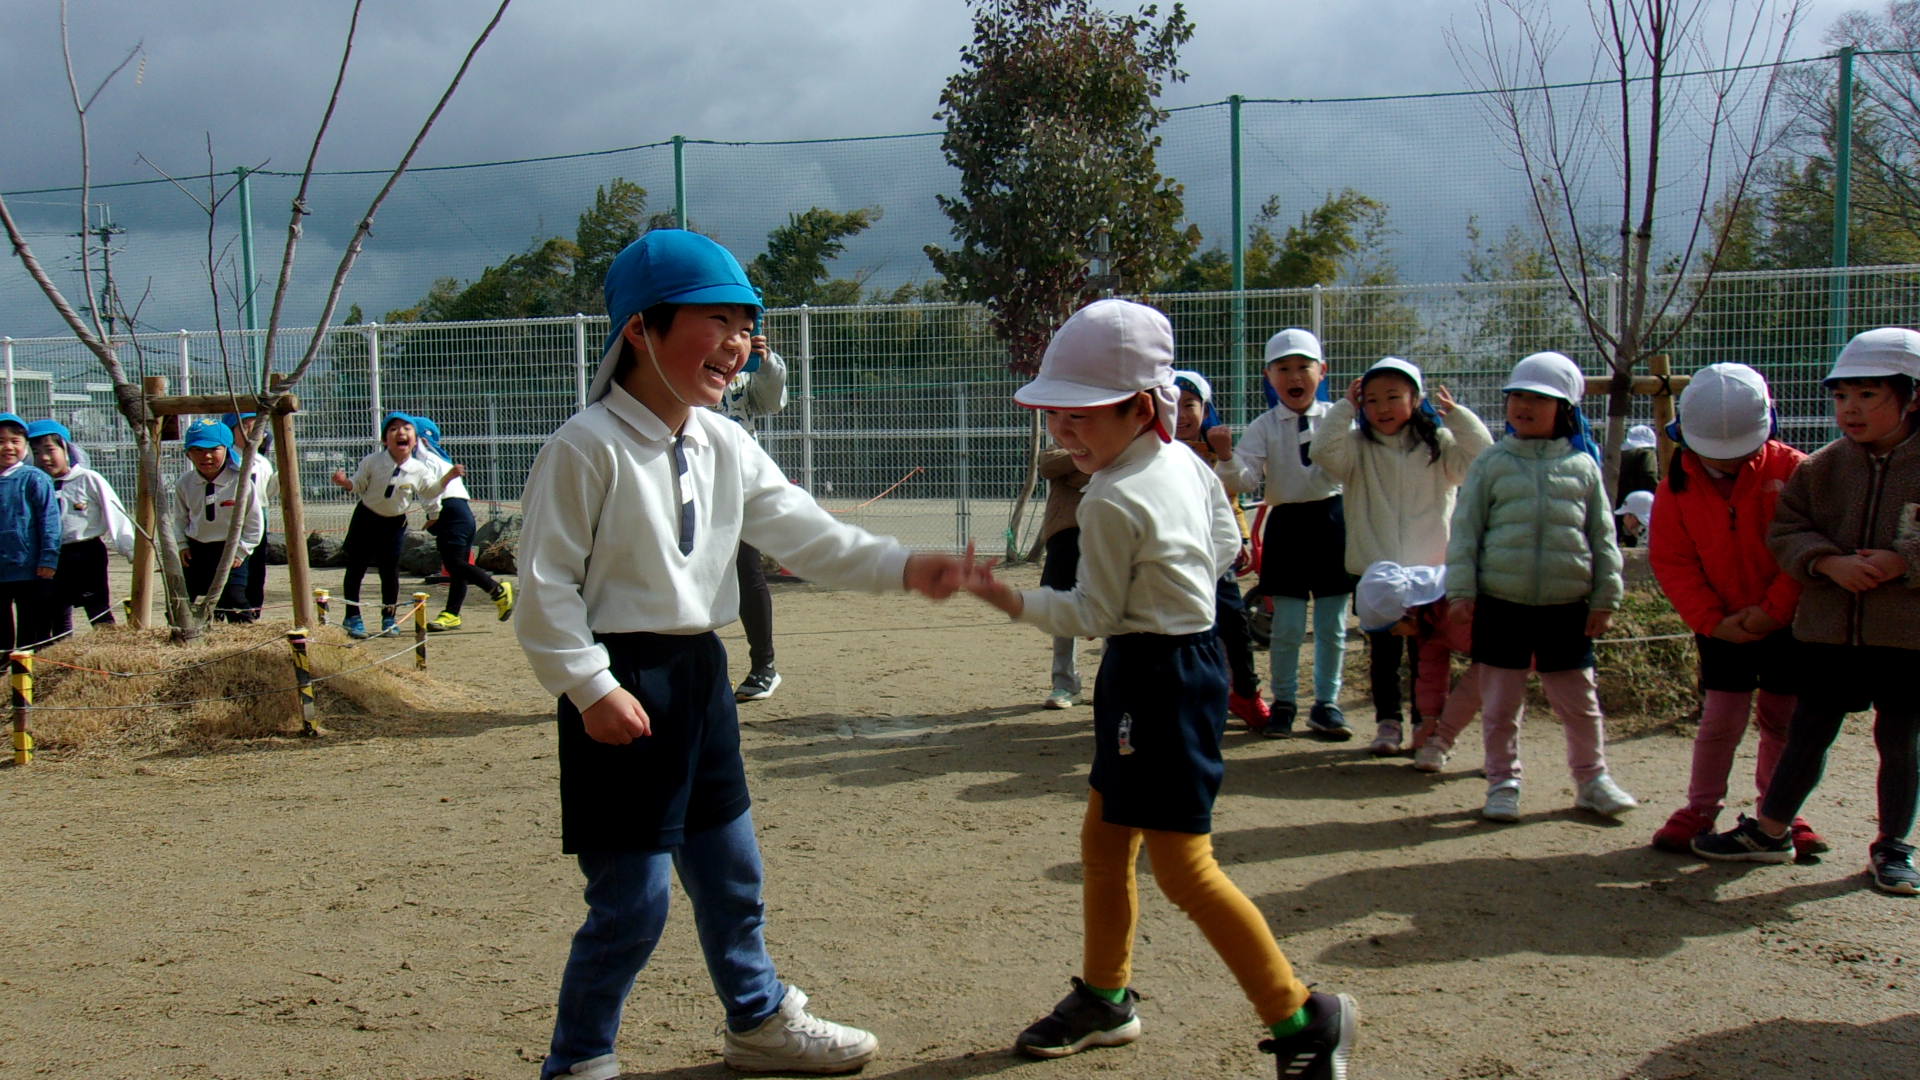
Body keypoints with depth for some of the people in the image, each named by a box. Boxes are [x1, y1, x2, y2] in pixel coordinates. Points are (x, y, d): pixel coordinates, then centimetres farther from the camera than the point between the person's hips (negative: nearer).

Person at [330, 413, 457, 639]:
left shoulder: (420, 470, -12)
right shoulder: (372, 462, -15)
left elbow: (430, 492, 5)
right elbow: (358, 486, -5)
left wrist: (447, 478, -8)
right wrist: (344, 482, -26)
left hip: (395, 522, 1)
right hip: (366, 517, -1)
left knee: (390, 570, 4)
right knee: (356, 568, 3)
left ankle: (388, 618, 18)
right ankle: (352, 617, 14)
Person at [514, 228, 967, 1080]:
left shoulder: (725, 446, 7)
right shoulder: (587, 448, -16)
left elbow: (801, 532, 6)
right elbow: (544, 583, -16)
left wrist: (900, 567, -6)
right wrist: (590, 688, -19)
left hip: (699, 670, 8)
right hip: (622, 682, -8)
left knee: (729, 868, 20)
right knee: (633, 896, -2)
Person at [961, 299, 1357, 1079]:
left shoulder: (1112, 501, -20)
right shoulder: (1186, 463, 7)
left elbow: (1092, 614, -16)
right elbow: (1226, 546, 18)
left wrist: (1009, 600, -12)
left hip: (1157, 675, -10)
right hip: (1187, 651, 10)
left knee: (1183, 869, -5)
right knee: (1103, 841, 18)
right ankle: (1105, 999, 31)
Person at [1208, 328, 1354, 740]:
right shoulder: (1263, 427, -1)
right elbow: (1244, 480, -10)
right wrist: (1225, 457, -28)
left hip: (1332, 520, 1)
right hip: (1286, 524, -1)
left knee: (1332, 624, 7)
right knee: (1287, 625, 3)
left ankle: (1326, 702, 20)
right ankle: (1283, 702, 18)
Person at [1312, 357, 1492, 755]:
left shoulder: (1438, 445, 3)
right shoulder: (1358, 447, 1)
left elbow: (1482, 458, -9)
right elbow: (1325, 452, -17)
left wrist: (1455, 413, -13)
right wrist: (1345, 408, -14)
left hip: (1429, 570, 0)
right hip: (1374, 570, 0)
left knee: (1427, 654, 6)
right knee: (1383, 652, 8)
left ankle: (1427, 724, 18)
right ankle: (1388, 723, 18)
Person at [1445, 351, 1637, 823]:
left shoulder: (1582, 466, 5)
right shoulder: (1491, 464, 2)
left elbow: (1602, 536, 9)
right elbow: (1465, 530, 1)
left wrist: (1606, 597, 6)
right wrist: (1461, 591, -5)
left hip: (1566, 603, 1)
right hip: (1500, 602, -1)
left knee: (1579, 700, 10)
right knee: (1500, 701, 6)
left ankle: (1592, 778, 25)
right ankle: (1503, 781, 18)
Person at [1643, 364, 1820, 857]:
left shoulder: (1790, 470, -11)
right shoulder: (1678, 485, -6)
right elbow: (1671, 561, -6)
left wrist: (1772, 609, -16)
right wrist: (1712, 619, -13)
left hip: (1786, 623, 0)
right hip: (1721, 625, 1)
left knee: (1783, 719, 8)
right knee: (1721, 718, -1)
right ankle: (1699, 811, 11)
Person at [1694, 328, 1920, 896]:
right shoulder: (1822, 467, 4)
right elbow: (1785, 530, 3)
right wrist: (1828, 562, -14)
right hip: (1829, 630, 3)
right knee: (1808, 733, 13)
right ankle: (1771, 830, 25)